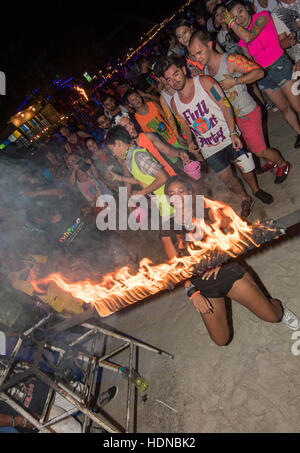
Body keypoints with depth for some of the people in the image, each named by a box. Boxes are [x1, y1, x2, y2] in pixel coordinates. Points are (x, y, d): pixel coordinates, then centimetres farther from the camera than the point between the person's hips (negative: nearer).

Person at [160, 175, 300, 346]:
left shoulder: (206, 211, 0)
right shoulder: (167, 231, -2)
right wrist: (192, 292, -16)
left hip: (227, 270, 0)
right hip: (202, 284, 1)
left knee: (271, 316, -3)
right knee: (222, 340, 4)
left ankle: (279, 308, 34)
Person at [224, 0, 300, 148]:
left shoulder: (262, 16, -10)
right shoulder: (241, 40, 3)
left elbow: (249, 37, -27)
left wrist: (231, 22, -17)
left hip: (280, 65, -5)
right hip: (263, 74, 5)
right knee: (284, 108, 16)